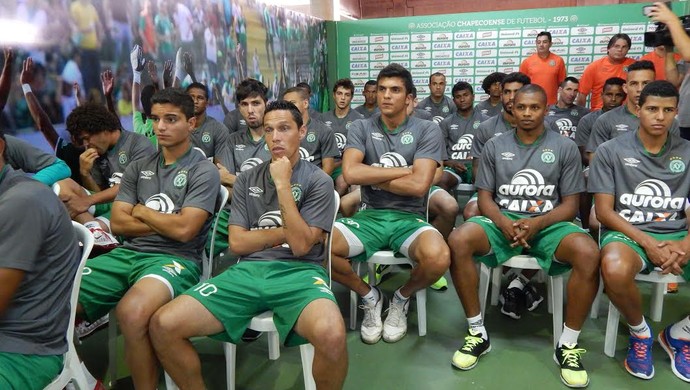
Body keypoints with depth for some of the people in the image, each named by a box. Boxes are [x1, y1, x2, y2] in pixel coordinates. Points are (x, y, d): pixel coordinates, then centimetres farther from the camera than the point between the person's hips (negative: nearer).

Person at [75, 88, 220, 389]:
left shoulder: (204, 171, -2)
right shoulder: (137, 168, 15)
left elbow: (183, 230, -13)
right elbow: (118, 223, 7)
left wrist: (142, 211, 2)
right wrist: (166, 224, -4)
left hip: (175, 258, -6)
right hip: (127, 253, 6)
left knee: (132, 311, -37)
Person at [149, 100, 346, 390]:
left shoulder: (318, 181, 4)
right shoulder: (247, 180, 15)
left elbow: (301, 245, -8)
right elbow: (237, 243, 7)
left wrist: (283, 185, -9)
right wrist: (286, 232, -1)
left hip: (298, 272, -3)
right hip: (248, 271, 3)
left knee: (331, 334, -36)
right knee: (162, 325, -16)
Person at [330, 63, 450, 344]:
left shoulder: (427, 130, 0)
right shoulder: (361, 128, 5)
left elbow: (419, 184, -14)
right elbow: (350, 173, -13)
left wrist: (371, 175, -6)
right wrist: (404, 170, -10)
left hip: (409, 218, -1)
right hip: (369, 216, 2)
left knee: (438, 257, -34)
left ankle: (402, 298, 5)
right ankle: (369, 296, 4)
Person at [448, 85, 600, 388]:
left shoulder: (565, 148, 7)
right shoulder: (495, 146, 10)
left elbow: (570, 204, 3)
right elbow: (485, 197, 6)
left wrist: (538, 222, -17)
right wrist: (503, 222, -16)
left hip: (548, 224, 0)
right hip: (502, 221, 1)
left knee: (589, 253, -33)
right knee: (458, 241, -30)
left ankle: (568, 344, -13)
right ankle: (477, 333, -14)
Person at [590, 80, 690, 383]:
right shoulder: (610, 151, 2)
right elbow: (604, 211, -4)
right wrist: (647, 242, -16)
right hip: (627, 233, -4)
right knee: (615, 271, -39)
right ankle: (639, 331, -3)